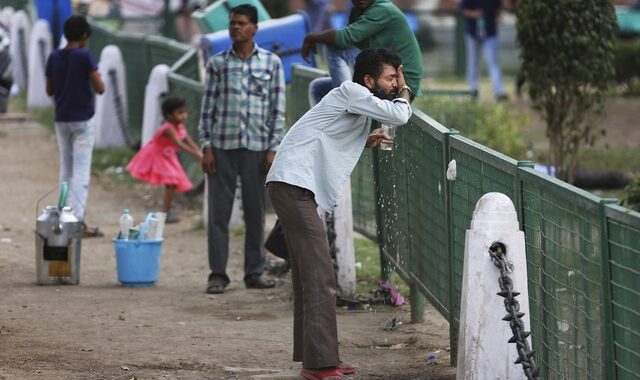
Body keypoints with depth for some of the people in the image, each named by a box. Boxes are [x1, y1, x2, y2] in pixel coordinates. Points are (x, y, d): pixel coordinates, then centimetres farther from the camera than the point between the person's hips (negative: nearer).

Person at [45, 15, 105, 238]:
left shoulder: (54, 58, 3)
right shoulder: (84, 57, -12)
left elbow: (49, 91, 10)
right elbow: (99, 88, -11)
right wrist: (96, 76, 8)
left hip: (61, 120, 5)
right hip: (82, 120, -5)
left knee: (65, 170, 14)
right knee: (81, 171, -6)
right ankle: (78, 220, -14)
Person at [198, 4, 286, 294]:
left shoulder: (271, 63, 5)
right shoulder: (217, 63, 7)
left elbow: (278, 109, 4)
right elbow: (207, 108, 7)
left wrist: (273, 149, -2)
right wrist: (206, 146, -1)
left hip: (257, 147, 0)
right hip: (222, 146, 0)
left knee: (255, 213, 5)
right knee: (218, 213, -1)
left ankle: (254, 273, 13)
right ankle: (217, 274, 3)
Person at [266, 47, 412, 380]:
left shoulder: (357, 103, 22)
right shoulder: (351, 92, -7)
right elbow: (399, 116, -13)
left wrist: (365, 142, 18)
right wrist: (405, 90, 7)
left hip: (296, 188, 11)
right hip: (294, 186, -11)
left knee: (309, 275, 14)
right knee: (320, 277, -13)